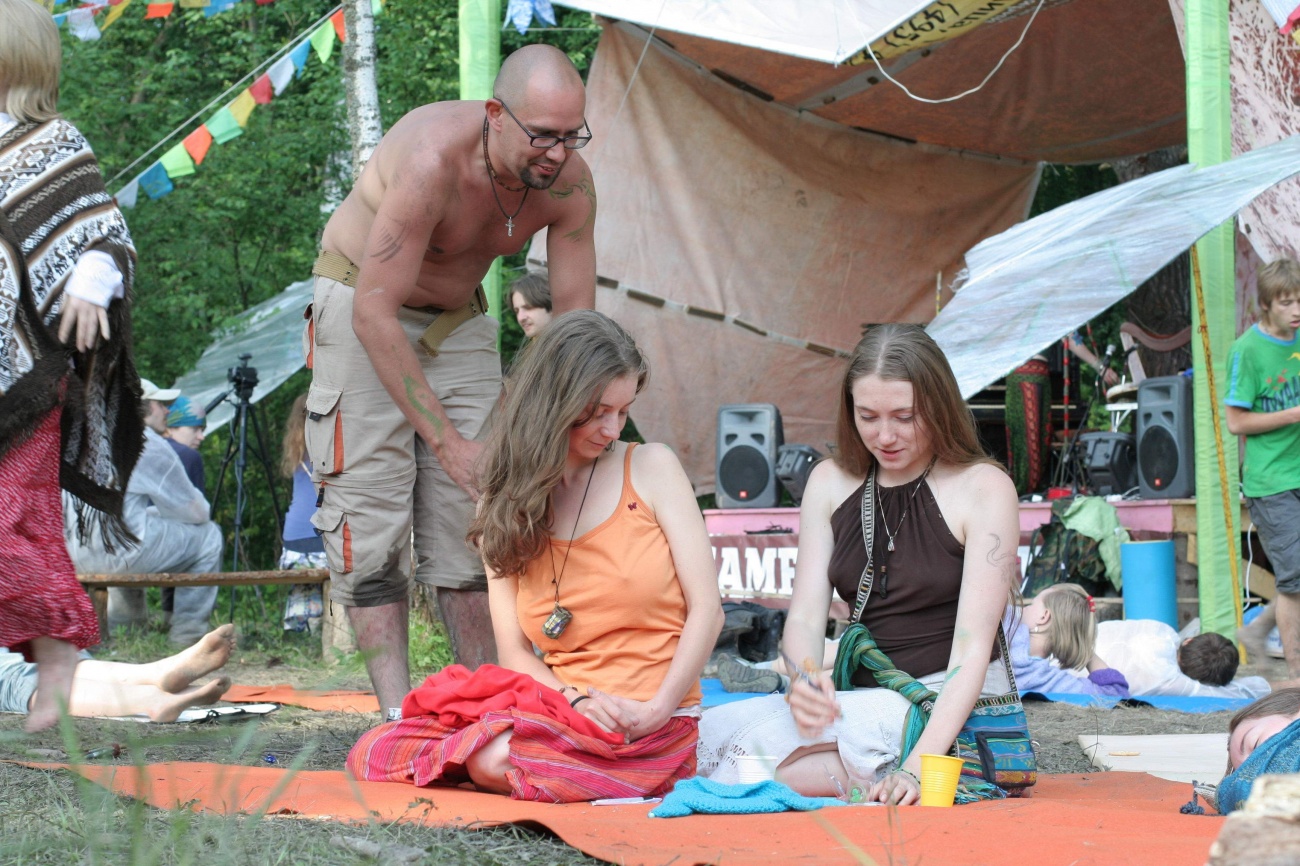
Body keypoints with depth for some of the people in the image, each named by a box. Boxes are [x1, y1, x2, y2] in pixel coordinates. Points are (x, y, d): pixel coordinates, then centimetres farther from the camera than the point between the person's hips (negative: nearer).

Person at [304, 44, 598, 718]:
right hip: (359, 305, -5)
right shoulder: (431, 161, -36)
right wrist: (446, 441, -33)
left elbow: (575, 318, -12)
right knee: (371, 510, -11)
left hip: (458, 319, 5)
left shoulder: (569, 184, -20)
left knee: (472, 512, -1)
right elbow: (375, 315, -33)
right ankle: (397, 711, -13)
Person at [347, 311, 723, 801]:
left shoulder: (651, 468, 5)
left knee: (497, 760, -34)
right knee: (376, 753, -17)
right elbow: (514, 650, 5)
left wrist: (656, 710, -14)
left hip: (650, 724, -3)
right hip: (558, 710, 4)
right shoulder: (503, 506, 11)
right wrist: (576, 699, -16)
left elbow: (706, 609, -1)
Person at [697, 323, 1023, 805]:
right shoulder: (831, 483, 11)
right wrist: (805, 681, -22)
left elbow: (973, 644, -14)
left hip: (954, 709, -5)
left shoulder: (983, 488, -5)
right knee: (720, 726, -25)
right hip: (864, 701, 6)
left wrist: (919, 764, -30)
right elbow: (805, 616, 4)